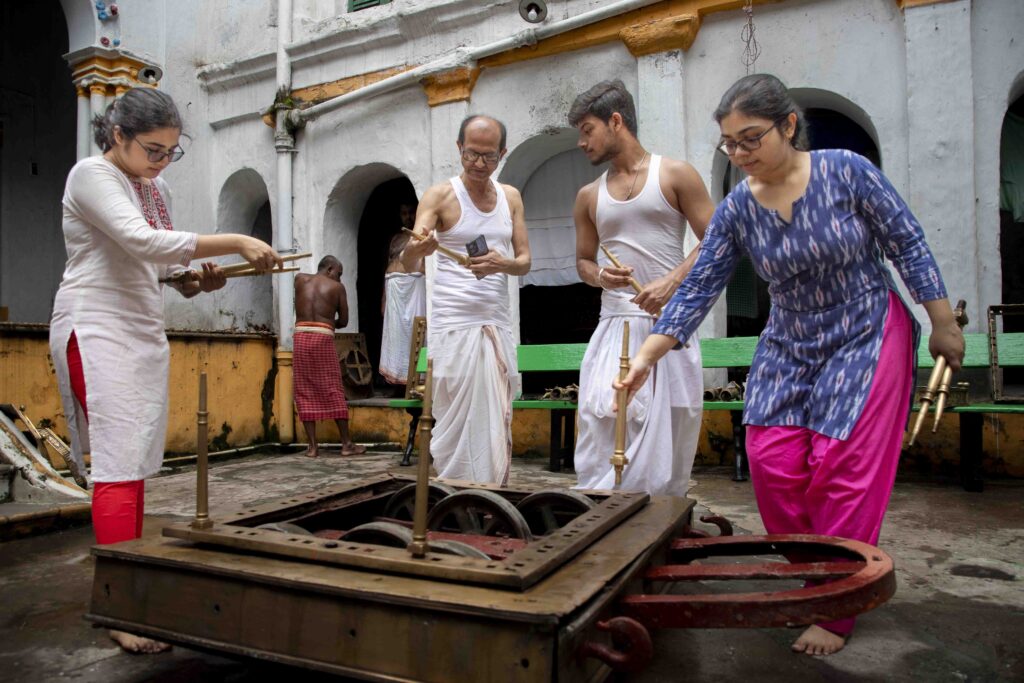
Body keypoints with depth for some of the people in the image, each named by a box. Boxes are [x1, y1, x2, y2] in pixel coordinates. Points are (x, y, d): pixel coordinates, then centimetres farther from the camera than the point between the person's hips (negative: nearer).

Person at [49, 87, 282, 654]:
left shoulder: (156, 191, 15)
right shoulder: (92, 174, -8)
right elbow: (143, 243, -23)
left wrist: (193, 279, 0)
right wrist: (237, 242, -25)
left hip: (144, 330, 8)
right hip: (95, 327, -8)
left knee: (137, 466, 7)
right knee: (118, 466, -12)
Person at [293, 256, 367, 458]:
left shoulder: (300, 279, 14)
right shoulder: (337, 287, 6)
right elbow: (344, 320, 7)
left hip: (301, 336, 3)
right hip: (323, 338, -3)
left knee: (305, 392, 6)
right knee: (333, 390, 1)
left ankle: (312, 445, 4)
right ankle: (346, 444, 4)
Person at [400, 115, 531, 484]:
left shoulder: (510, 197, 12)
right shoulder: (440, 196, -2)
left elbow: (525, 260, 11)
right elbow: (409, 264, -11)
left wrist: (502, 264, -13)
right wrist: (416, 250, -36)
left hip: (498, 322, 5)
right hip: (453, 324, -4)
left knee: (497, 420, 6)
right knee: (458, 419, -5)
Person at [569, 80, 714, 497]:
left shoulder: (675, 175, 3)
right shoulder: (589, 197, 14)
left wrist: (671, 281, -16)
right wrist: (600, 275, -3)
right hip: (616, 326, 2)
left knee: (667, 440, 3)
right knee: (603, 424, -13)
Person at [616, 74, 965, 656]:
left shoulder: (847, 171, -14)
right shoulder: (737, 210, -7)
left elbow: (909, 245, -7)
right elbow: (698, 291, -10)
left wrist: (944, 325, -6)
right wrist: (646, 356, -19)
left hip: (867, 337, -3)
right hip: (790, 350, 3)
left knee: (843, 470, -6)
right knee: (772, 460, -6)